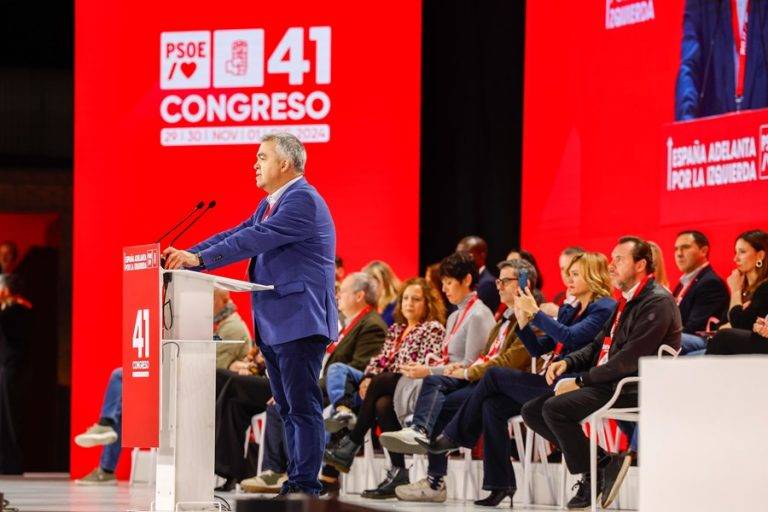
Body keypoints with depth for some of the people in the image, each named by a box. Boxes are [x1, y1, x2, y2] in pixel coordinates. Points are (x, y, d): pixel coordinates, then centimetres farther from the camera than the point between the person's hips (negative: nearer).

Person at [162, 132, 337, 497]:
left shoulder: (303, 200, -13)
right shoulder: (269, 204, 20)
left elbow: (256, 239, -22)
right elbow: (236, 235, 15)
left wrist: (199, 259, -23)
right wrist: (186, 256, 1)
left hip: (300, 322, -10)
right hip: (273, 326, 10)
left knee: (303, 406, -10)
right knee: (287, 409, 11)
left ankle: (307, 487, -11)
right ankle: (295, 483, 15)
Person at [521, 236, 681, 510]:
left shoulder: (657, 302, -12)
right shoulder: (627, 301, 20)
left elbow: (629, 360, -20)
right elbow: (598, 346, 24)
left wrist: (581, 381, -17)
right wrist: (567, 362, 4)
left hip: (633, 390, -10)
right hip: (606, 383, 10)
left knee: (555, 408, -26)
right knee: (532, 410, 1)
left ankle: (591, 474, -7)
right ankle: (604, 462, -2)